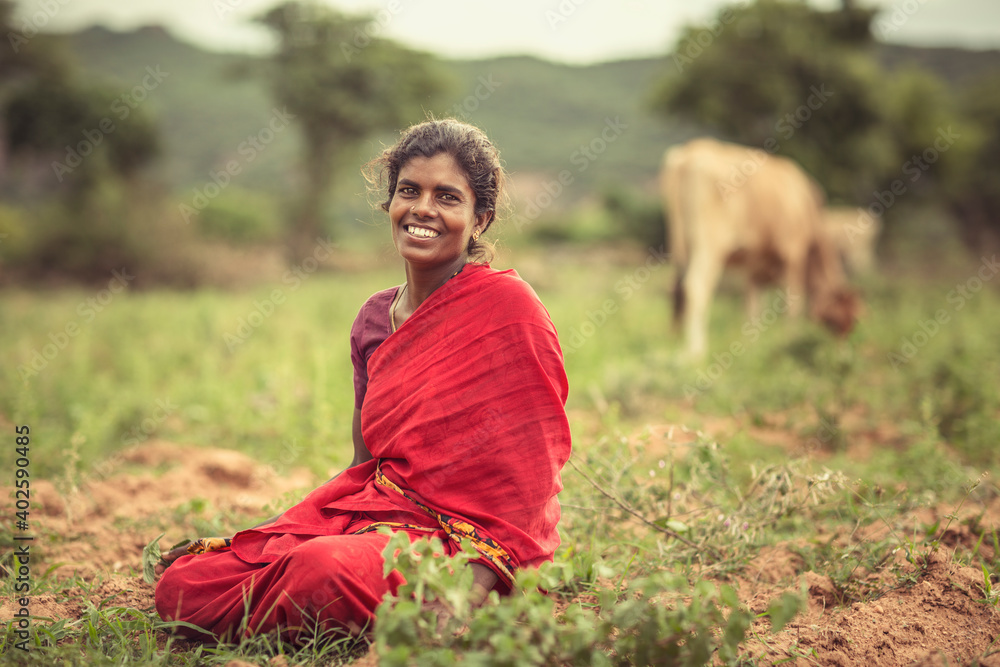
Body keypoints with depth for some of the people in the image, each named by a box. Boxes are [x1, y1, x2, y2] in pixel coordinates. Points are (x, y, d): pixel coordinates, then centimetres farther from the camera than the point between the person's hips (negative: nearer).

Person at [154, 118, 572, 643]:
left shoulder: (508, 305, -8)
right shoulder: (374, 318, 11)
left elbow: (533, 466, -9)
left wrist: (480, 577, -21)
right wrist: (261, 539, 7)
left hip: (463, 535, -5)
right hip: (375, 515, 6)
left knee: (326, 571, -37)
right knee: (183, 585, -13)